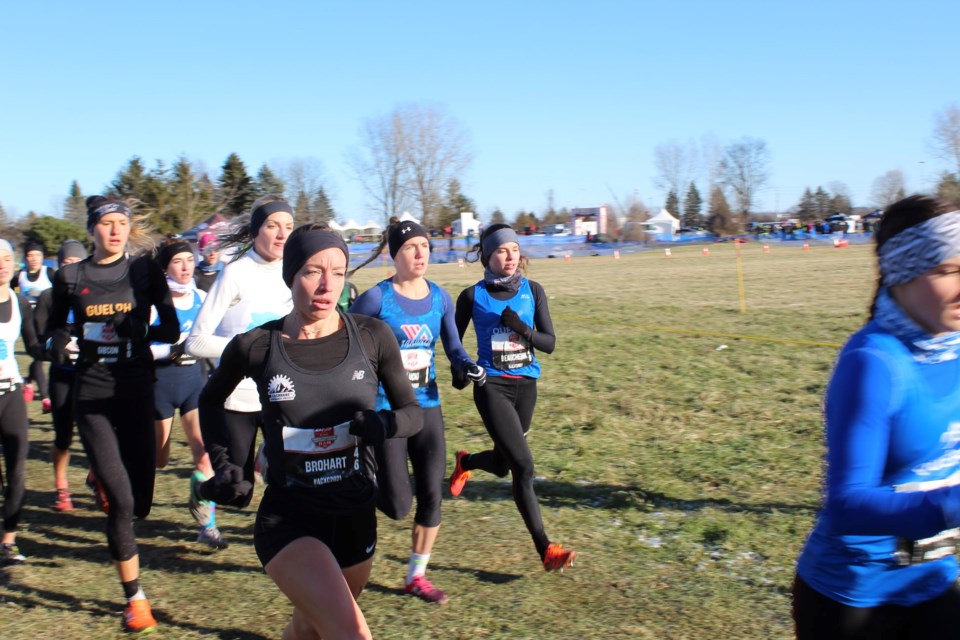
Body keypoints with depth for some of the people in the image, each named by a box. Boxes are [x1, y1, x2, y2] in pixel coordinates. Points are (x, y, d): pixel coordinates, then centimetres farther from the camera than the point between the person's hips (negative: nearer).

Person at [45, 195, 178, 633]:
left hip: (137, 391, 1)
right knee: (121, 501, -11)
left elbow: (171, 329, -2)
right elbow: (53, 327, 13)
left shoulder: (145, 270, 1)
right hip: (92, 397, -1)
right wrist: (59, 342, -10)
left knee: (140, 502, 4)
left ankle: (104, 476, 43)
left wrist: (134, 331, -21)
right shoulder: (70, 277, 2)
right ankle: (134, 597, 5)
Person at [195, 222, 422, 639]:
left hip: (356, 516, 3)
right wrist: (225, 464, 2)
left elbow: (412, 412, 1)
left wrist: (384, 424, -19)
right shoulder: (255, 346, -9)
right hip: (289, 520, -3)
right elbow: (211, 401, 12)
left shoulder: (372, 337, -8)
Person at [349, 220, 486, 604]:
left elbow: (453, 348, 5)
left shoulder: (440, 298, 3)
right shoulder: (376, 298, -11)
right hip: (385, 410, -4)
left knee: (432, 496, 4)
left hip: (427, 406, 5)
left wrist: (469, 367, -16)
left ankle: (416, 577, 23)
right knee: (398, 507, -4)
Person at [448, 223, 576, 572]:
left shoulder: (533, 291, 2)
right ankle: (545, 549, -3)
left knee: (502, 464, 16)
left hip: (526, 385, 4)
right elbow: (454, 338, 9)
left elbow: (550, 343, -2)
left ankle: (466, 462, 51)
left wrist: (522, 329, -18)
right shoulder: (473, 296, -4)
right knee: (523, 466, -12)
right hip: (492, 387, -4)